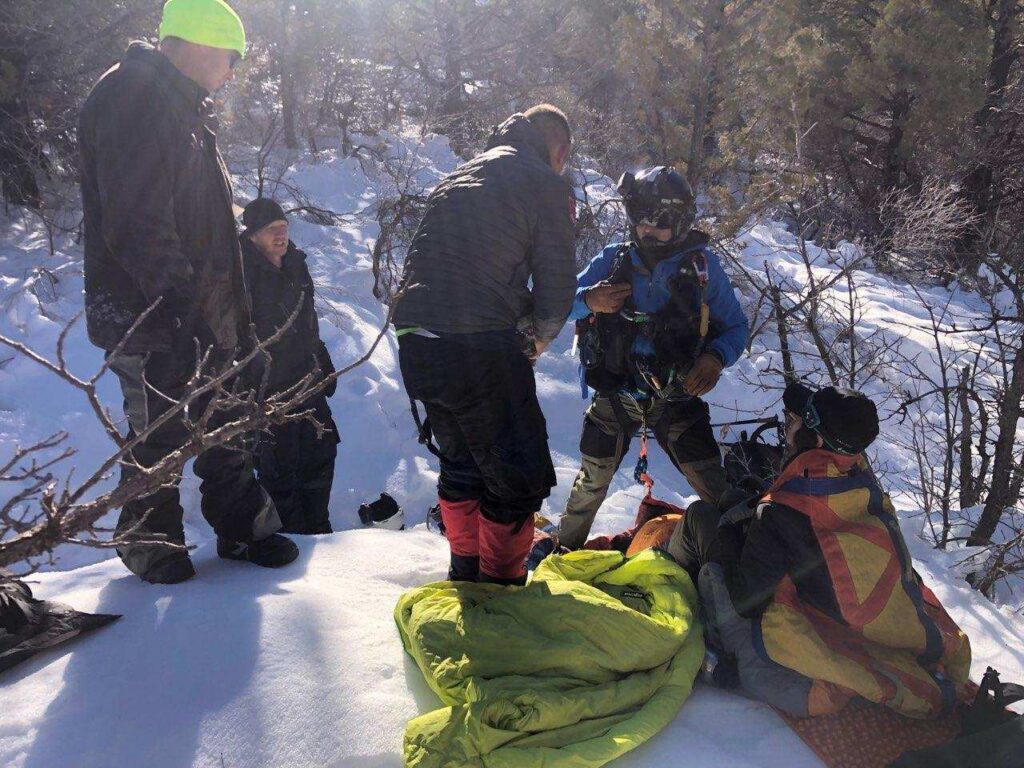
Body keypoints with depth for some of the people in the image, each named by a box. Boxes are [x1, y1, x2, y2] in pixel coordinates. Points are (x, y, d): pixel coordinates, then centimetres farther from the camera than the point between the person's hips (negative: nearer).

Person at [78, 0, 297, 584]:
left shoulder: (186, 109, 18)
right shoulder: (131, 99, -14)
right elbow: (136, 223, -23)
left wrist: (235, 306, 20)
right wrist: (178, 299, -27)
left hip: (205, 309, 10)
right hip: (152, 316, -10)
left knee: (226, 425, 15)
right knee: (159, 435, 2)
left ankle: (244, 527, 28)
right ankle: (150, 547, 21)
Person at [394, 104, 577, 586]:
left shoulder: (458, 176, 24)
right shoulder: (546, 185, 2)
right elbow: (556, 286, -3)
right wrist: (536, 339, 17)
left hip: (416, 343, 8)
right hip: (482, 350, -8)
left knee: (460, 461, 24)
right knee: (519, 476, 6)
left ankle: (465, 571, 37)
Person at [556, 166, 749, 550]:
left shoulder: (703, 264, -3)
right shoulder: (612, 260, -1)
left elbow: (736, 325, 2)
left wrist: (717, 357, -19)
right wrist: (589, 300, -21)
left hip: (677, 396, -1)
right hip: (614, 394, 1)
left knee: (714, 487, -2)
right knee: (593, 480, 10)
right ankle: (566, 545, 34)